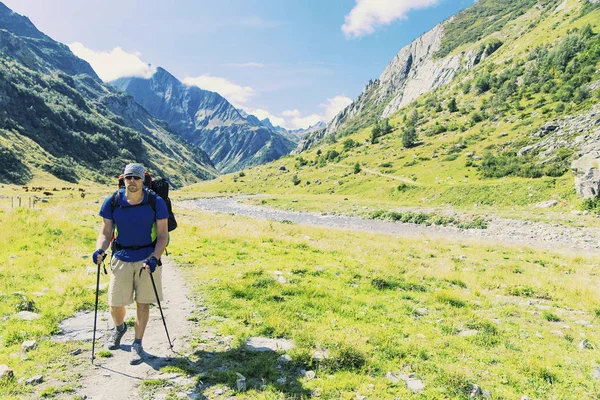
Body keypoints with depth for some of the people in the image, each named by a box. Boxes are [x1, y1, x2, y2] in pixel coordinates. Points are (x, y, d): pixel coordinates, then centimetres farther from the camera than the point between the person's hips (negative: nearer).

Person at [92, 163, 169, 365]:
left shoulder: (156, 202, -11)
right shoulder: (112, 202, -6)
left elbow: (162, 235, -8)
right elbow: (106, 232, 1)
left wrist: (154, 258, -22)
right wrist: (99, 250, -19)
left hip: (147, 257, -2)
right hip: (121, 258, 2)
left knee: (142, 303, 5)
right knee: (115, 304, 7)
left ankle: (137, 345, 24)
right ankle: (119, 328, 42)